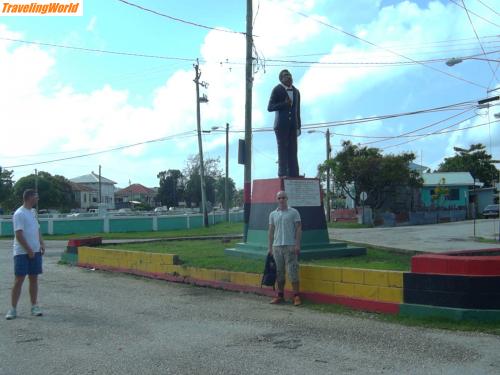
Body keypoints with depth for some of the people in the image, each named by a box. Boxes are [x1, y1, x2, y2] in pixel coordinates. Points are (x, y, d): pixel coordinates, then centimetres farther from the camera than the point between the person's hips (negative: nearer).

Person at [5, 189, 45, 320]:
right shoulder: (19, 214, -13)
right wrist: (29, 250, -17)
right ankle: (13, 309, 4)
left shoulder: (32, 212, 13)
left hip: (35, 252, 7)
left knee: (34, 279, 9)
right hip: (22, 253, -7)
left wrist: (41, 243, 5)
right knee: (19, 280, -3)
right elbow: (19, 234, -18)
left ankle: (34, 307, 15)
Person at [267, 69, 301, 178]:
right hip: (281, 125, -5)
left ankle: (294, 175, -2)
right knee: (282, 149, -8)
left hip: (293, 125, 5)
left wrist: (298, 126, 14)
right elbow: (270, 107, -4)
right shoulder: (277, 90, 2)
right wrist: (284, 104, -15)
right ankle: (283, 173, -9)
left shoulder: (296, 92, 17)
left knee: (293, 150, 0)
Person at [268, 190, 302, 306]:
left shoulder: (294, 212, 1)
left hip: (290, 246, -4)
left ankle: (296, 296, 0)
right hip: (277, 246, 4)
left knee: (292, 271, -5)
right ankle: (280, 295, 16)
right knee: (279, 272, 8)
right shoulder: (273, 214, 11)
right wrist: (270, 247, 8)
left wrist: (297, 245, -11)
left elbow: (298, 229, -2)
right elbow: (271, 231, 13)